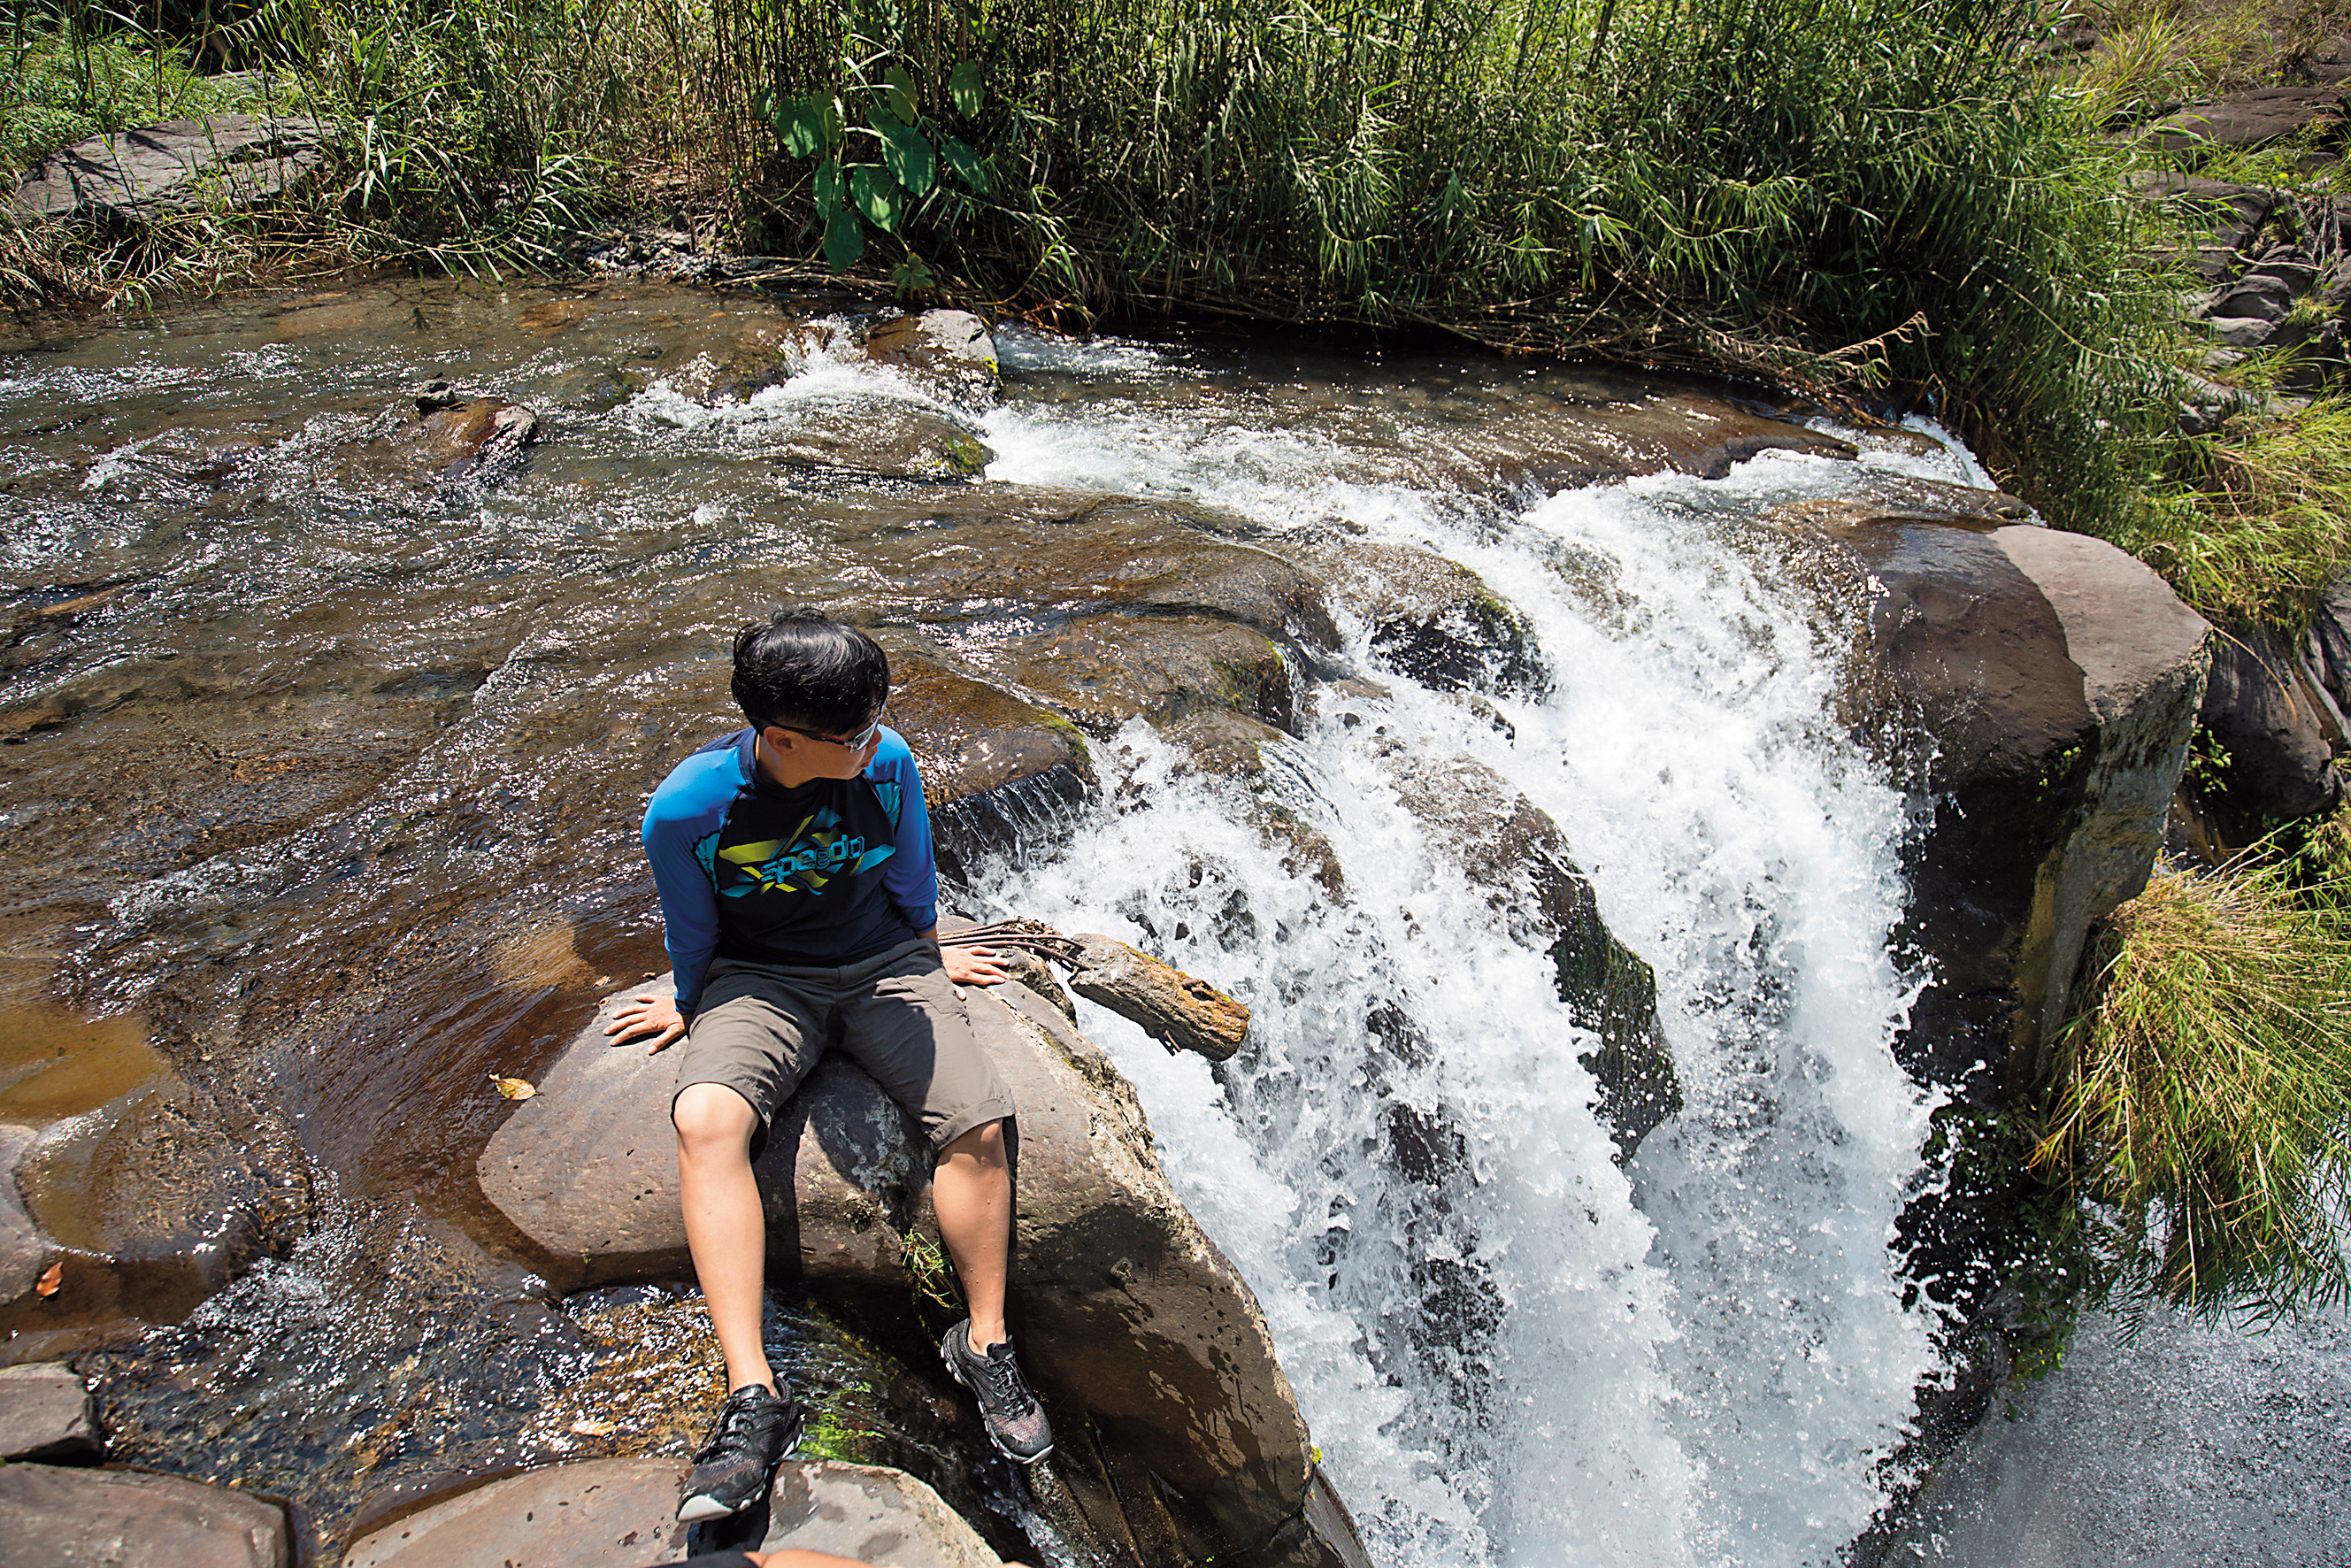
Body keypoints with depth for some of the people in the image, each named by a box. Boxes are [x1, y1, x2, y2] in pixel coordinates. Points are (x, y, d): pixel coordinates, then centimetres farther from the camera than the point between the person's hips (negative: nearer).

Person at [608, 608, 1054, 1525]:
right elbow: (691, 931, 0)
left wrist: (924, 959, 20)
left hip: (882, 961, 2)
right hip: (758, 979, -1)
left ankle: (986, 1345, 0)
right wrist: (690, 1006, 14)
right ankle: (754, 1395, -31)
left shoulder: (886, 764, -15)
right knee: (706, 1118, -32)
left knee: (976, 1125, -20)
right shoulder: (688, 806, -21)